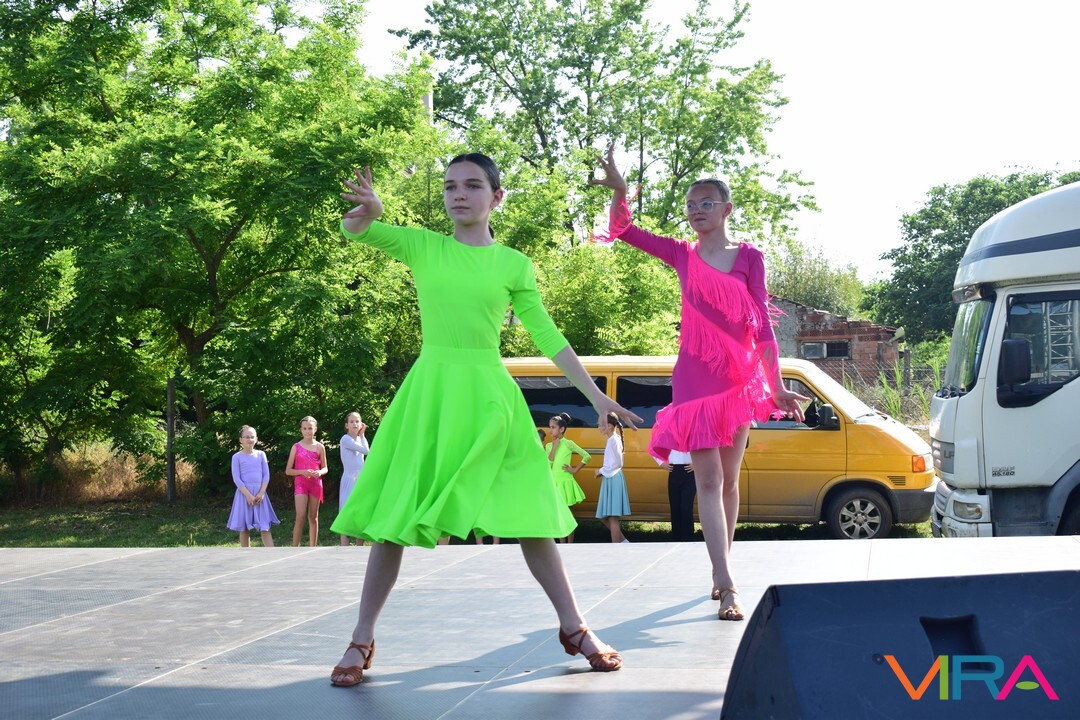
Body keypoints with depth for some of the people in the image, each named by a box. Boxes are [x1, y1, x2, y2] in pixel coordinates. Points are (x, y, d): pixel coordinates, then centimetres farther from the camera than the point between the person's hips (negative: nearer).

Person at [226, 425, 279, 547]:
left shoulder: (261, 455, 7)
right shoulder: (237, 457, -1)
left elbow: (266, 475, 4)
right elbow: (236, 479, -7)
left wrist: (261, 493, -9)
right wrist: (248, 495, -15)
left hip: (259, 494, 2)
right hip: (244, 494, -2)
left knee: (265, 528, -3)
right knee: (244, 528, 3)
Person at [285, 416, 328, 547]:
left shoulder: (319, 447, 5)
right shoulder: (296, 447, 0)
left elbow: (325, 468, 12)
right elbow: (288, 470, 1)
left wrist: (319, 472, -11)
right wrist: (302, 472, -16)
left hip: (315, 483, 2)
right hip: (300, 483, -2)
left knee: (313, 517, 8)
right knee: (300, 517, -14)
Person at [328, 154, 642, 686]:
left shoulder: (513, 264, 5)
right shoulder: (422, 246, 3)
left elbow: (548, 336, 7)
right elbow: (353, 230, -10)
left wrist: (596, 396, 3)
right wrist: (367, 211, -35)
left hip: (488, 393, 0)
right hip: (428, 389, 0)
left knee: (527, 511, 2)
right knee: (394, 512, 0)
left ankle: (574, 627, 16)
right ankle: (362, 640, 10)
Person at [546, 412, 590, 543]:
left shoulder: (568, 444, -7)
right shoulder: (549, 446, 7)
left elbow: (587, 456, -7)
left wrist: (575, 469, -7)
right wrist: (554, 448, -9)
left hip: (565, 482, -5)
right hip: (553, 482, 5)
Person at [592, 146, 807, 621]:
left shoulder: (749, 257, 2)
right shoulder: (683, 256, 6)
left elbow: (762, 324, -2)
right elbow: (622, 230, 2)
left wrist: (776, 385, -7)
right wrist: (619, 190, -18)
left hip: (740, 376, 1)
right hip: (696, 376, 0)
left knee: (729, 480, 9)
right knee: (708, 480, -9)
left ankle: (719, 572, 23)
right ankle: (727, 587, -15)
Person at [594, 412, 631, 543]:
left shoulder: (613, 440, -13)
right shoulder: (613, 439, 15)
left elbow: (617, 463, -19)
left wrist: (602, 471, -9)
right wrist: (602, 472, 9)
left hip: (613, 480, -10)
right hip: (610, 479, 10)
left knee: (612, 517, -7)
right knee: (603, 516, 12)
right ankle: (623, 541, 17)